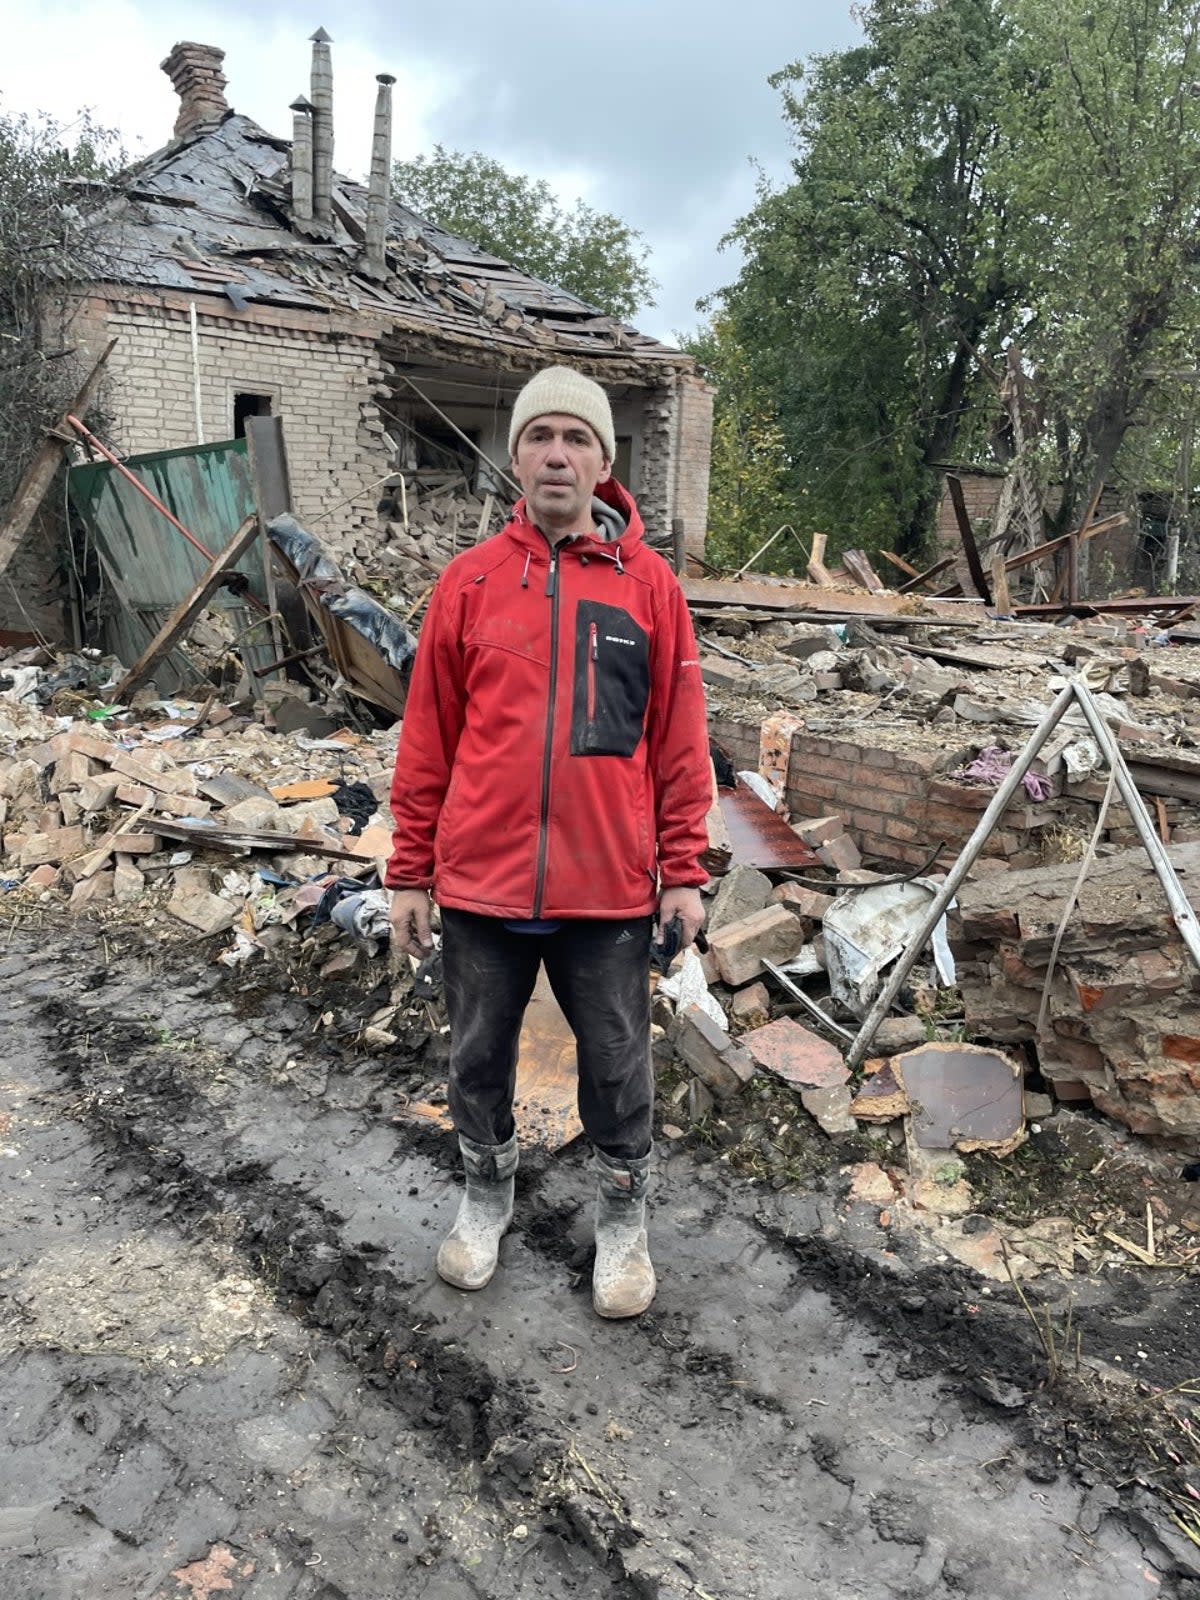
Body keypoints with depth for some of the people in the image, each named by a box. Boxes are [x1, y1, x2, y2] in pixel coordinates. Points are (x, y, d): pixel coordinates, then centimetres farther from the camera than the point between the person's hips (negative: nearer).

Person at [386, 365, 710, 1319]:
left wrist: (683, 872, -1)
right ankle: (488, 1195, 43)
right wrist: (410, 871, 3)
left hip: (608, 887, -1)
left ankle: (624, 1218, 36)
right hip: (479, 881, 1)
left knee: (617, 1062, 13)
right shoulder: (470, 580, 1)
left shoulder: (650, 583, -1)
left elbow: (680, 740, 1)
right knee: (479, 1056, 17)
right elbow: (428, 739, 3)